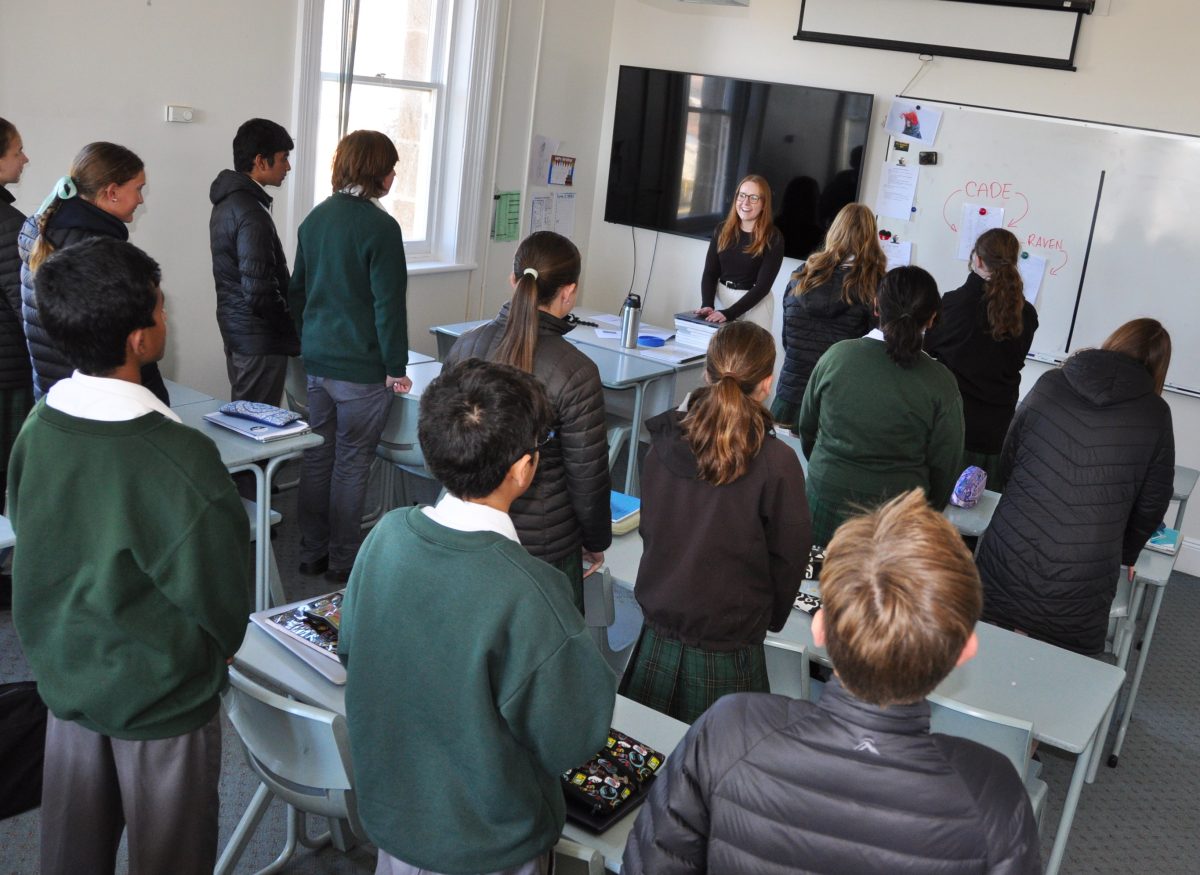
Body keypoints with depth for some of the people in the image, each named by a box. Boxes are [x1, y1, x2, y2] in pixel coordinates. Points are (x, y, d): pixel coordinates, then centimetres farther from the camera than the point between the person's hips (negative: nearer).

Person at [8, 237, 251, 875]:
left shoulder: (36, 427, -10)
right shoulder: (179, 459, -29)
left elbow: (29, 545, 3)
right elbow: (220, 590, -18)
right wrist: (216, 652, 4)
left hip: (65, 675, 6)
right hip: (158, 698, -6)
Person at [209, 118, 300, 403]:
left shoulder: (228, 201, 10)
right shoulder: (251, 212, -20)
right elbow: (260, 292, -24)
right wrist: (294, 332, -9)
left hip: (235, 329, 10)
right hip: (260, 339, -10)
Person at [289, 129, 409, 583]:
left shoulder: (315, 218, 8)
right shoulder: (380, 227, -15)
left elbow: (297, 289, 14)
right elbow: (388, 303, -15)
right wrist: (396, 368, -8)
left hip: (317, 361, 7)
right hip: (362, 367, -7)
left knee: (316, 457, 14)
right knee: (351, 465, 4)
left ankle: (312, 553, 24)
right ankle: (342, 561, 14)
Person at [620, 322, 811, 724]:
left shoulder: (665, 442, -7)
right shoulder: (776, 463, -19)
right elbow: (790, 556, -7)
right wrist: (770, 617, 11)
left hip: (657, 642, 4)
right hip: (726, 656, -4)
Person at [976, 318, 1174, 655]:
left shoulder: (1048, 385, 5)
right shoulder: (1155, 416, 0)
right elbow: (1152, 504, 9)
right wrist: (1124, 555, 28)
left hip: (1008, 560, 2)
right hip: (1080, 588, -2)